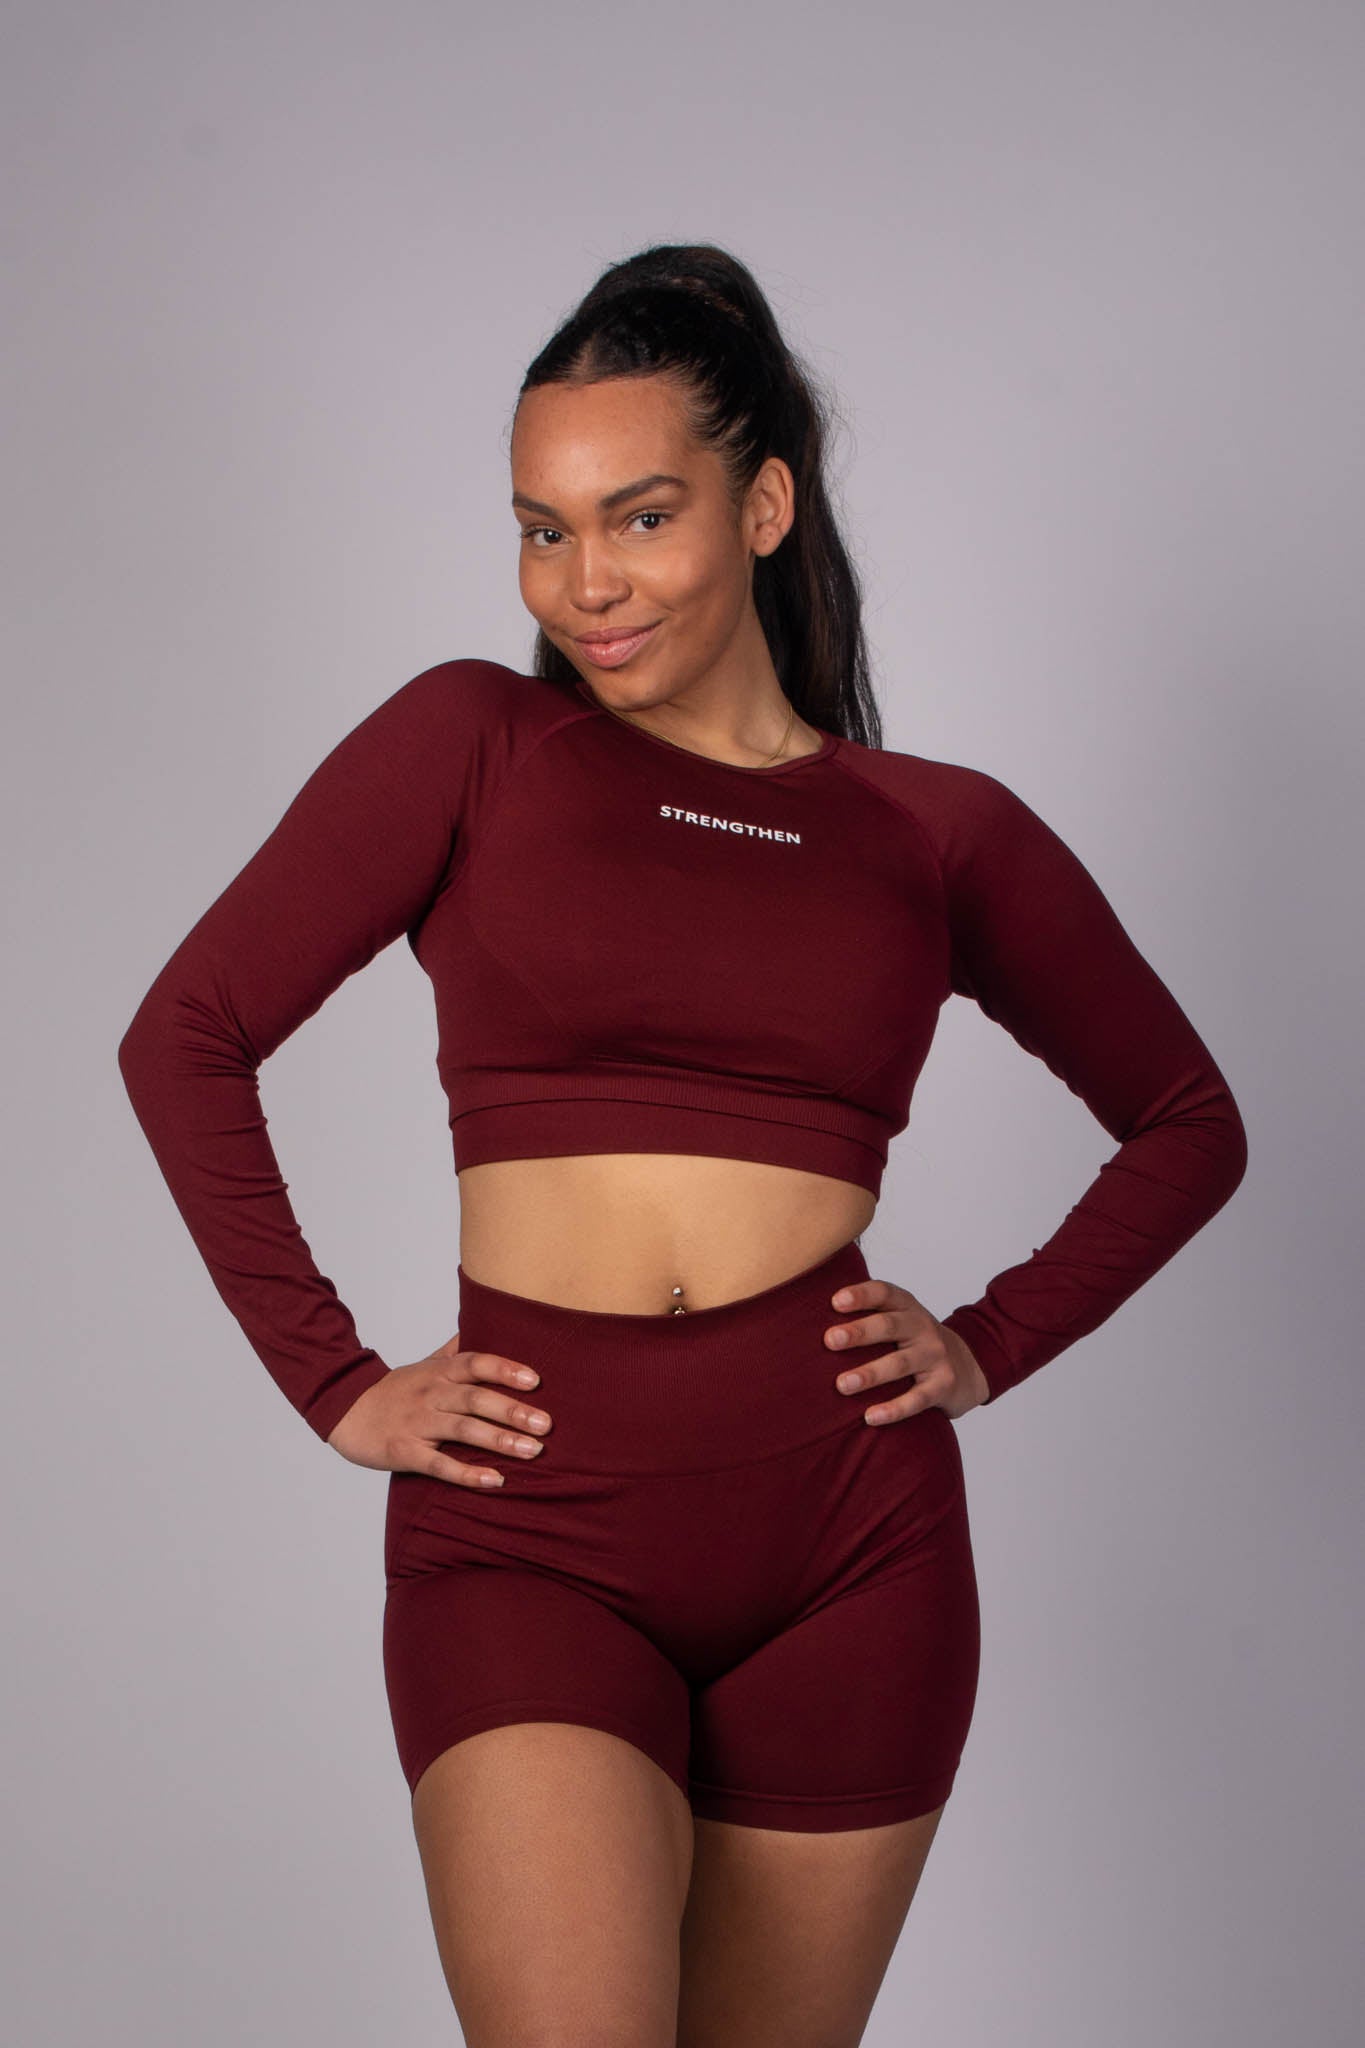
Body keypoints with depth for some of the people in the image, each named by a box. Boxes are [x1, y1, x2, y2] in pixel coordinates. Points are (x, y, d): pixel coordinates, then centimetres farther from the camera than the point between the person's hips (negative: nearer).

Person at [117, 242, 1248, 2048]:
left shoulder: (941, 831, 7)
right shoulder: (469, 745, 3)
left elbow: (1188, 1124, 19)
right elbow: (188, 1037, 3)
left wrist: (995, 1344, 7)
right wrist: (334, 1382, -1)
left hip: (850, 1543, 2)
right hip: (533, 1529, -2)